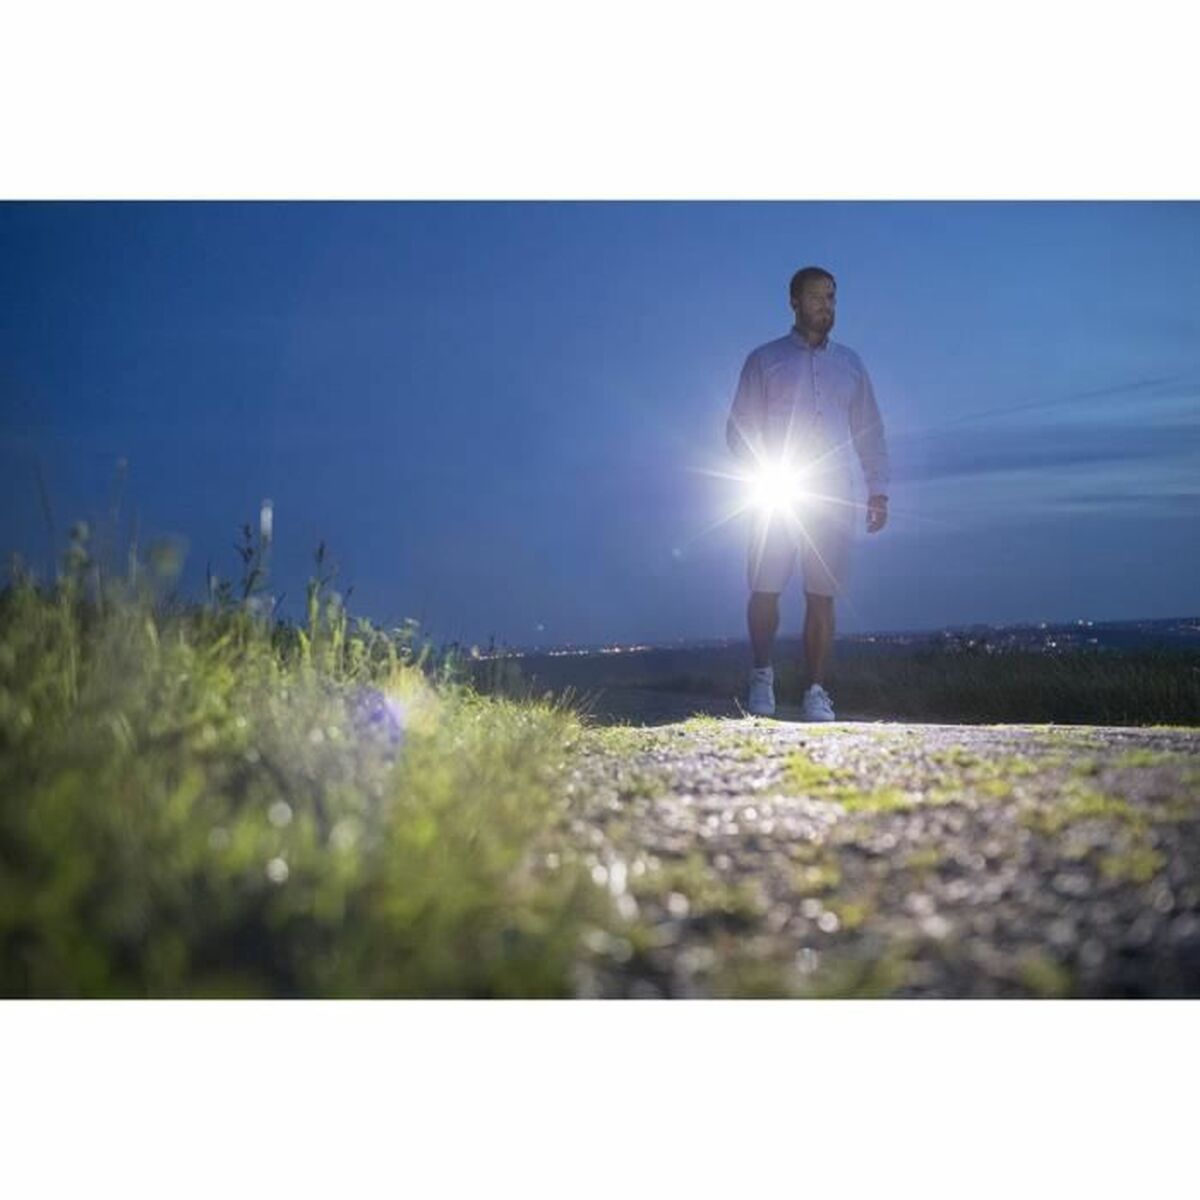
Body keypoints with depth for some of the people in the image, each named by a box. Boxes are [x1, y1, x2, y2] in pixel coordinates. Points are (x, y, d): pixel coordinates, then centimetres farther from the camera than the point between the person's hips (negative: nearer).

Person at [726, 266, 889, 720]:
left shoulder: (849, 363, 16)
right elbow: (738, 428, 4)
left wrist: (878, 488, 8)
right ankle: (762, 674, 16)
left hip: (834, 495, 2)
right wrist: (763, 472, -11)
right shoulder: (764, 360, 7)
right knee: (765, 590, -5)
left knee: (822, 597, -2)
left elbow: (870, 431, 17)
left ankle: (815, 692, 1)